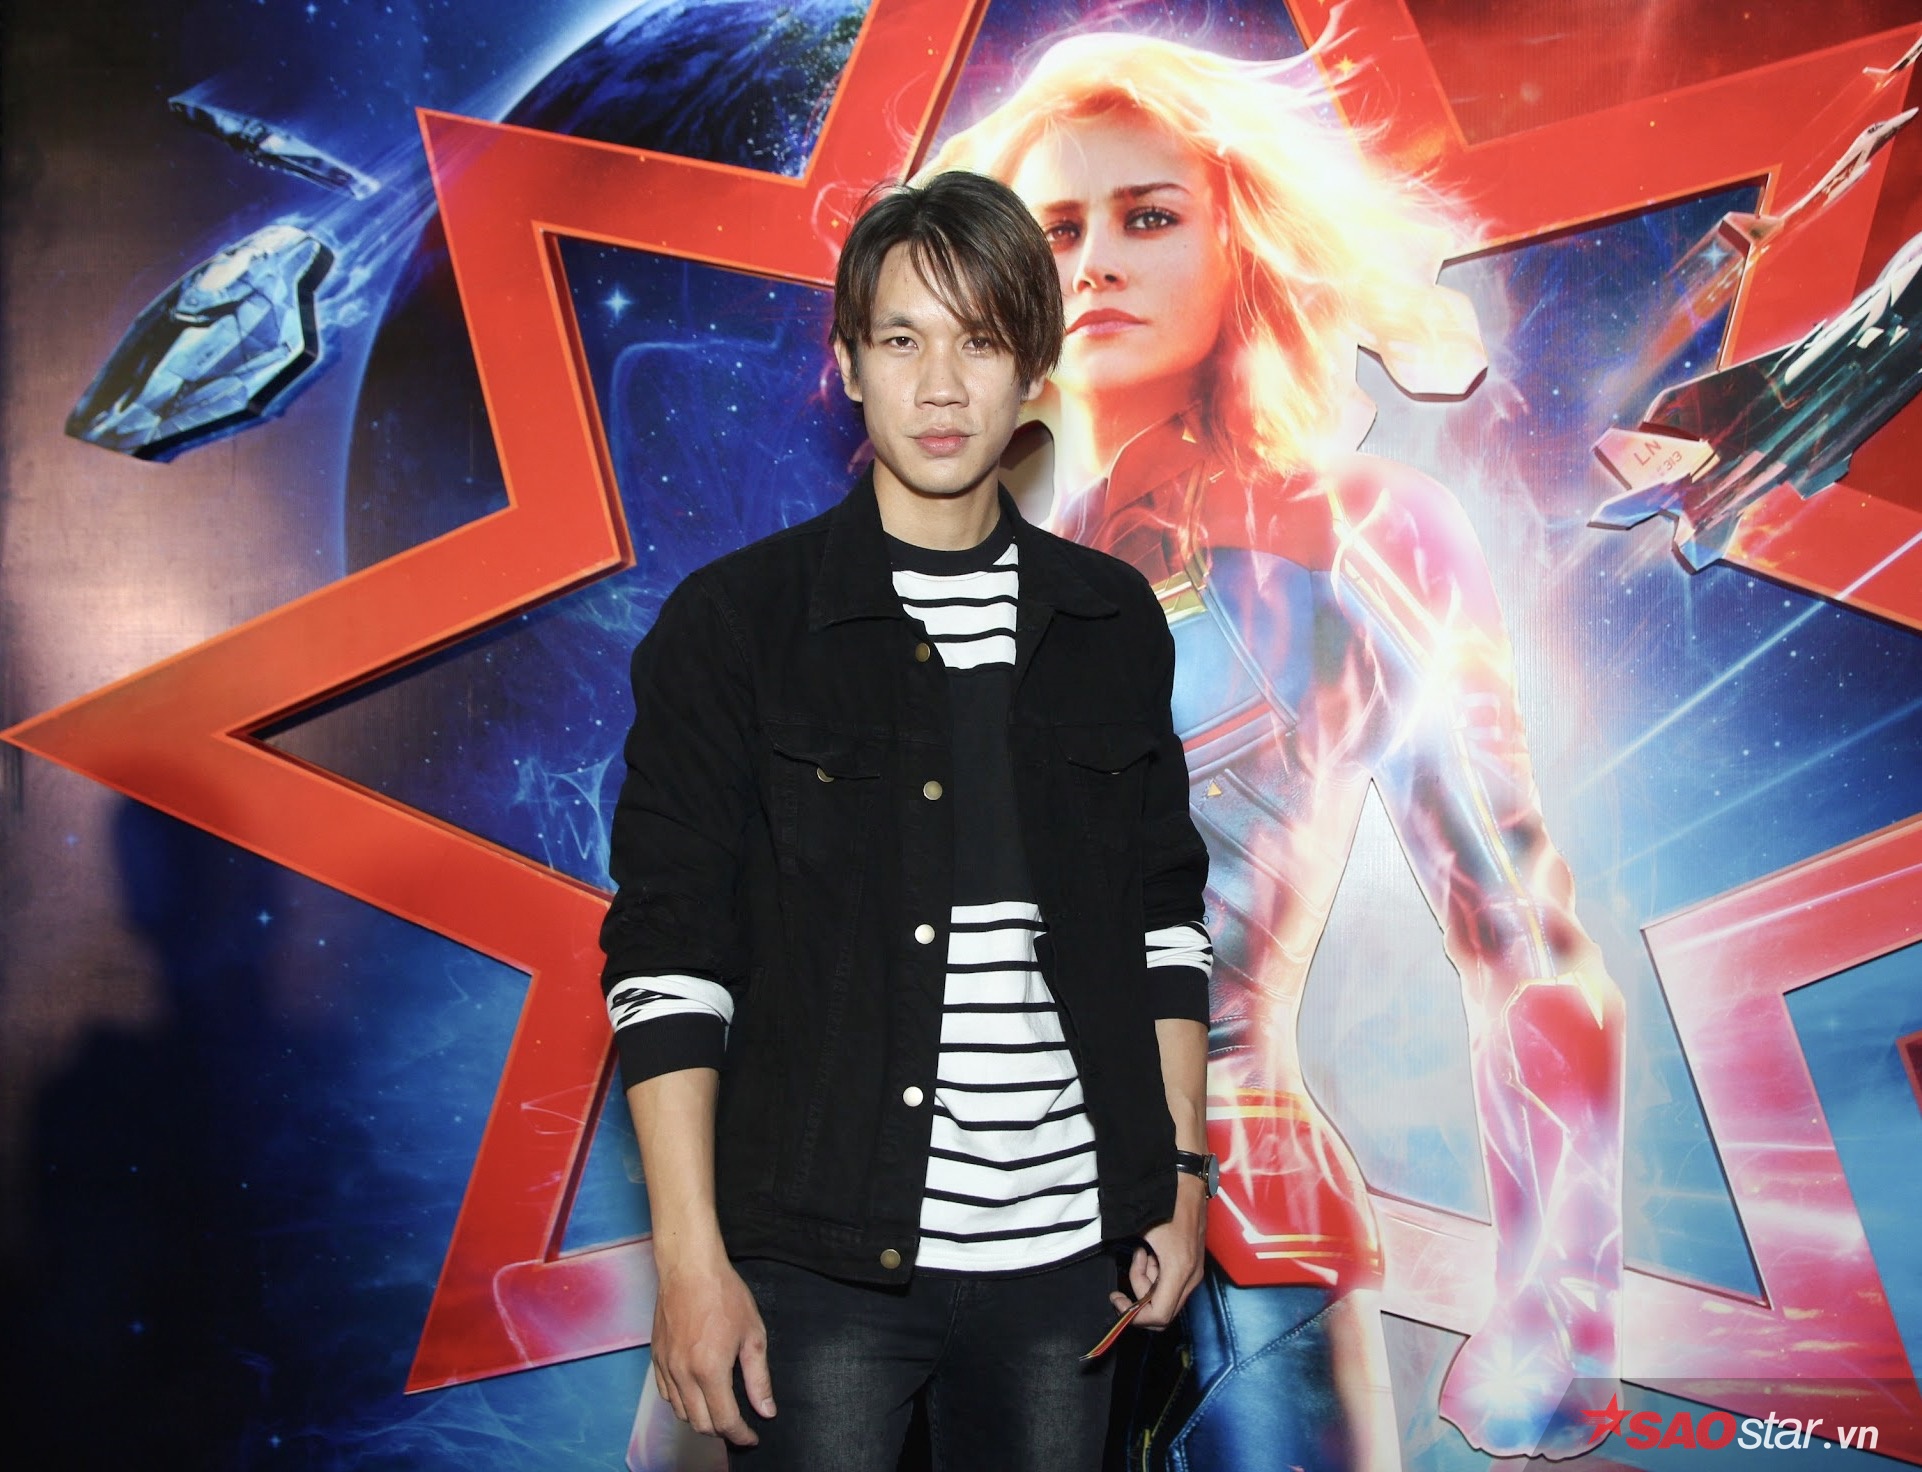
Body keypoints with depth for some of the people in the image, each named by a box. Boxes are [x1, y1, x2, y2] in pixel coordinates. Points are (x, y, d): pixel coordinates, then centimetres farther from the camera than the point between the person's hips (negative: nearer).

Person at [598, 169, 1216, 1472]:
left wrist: (1182, 1172, 8)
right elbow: (667, 959, -7)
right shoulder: (733, 623, -4)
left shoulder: (1112, 623, 6)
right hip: (821, 1266, -3)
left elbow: (1164, 916, 12)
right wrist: (691, 1260, -11)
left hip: (1062, 1254, 3)